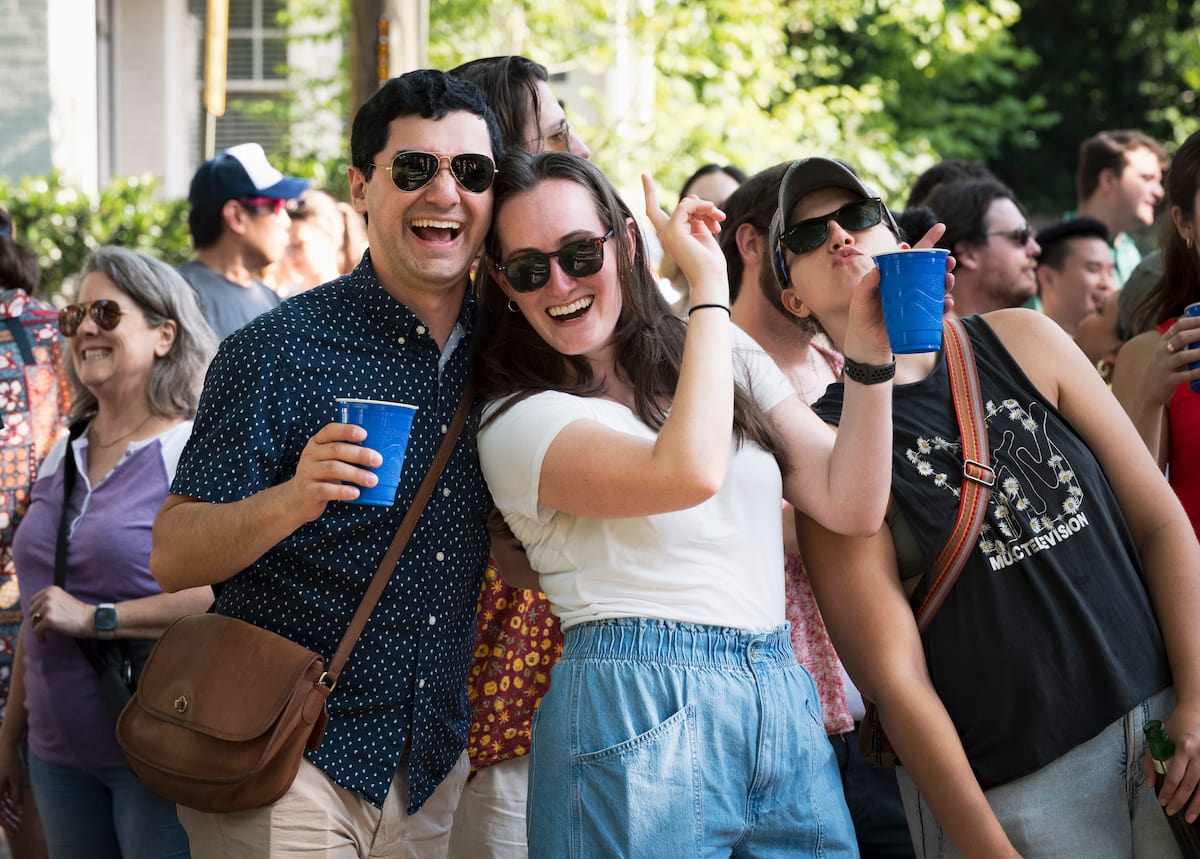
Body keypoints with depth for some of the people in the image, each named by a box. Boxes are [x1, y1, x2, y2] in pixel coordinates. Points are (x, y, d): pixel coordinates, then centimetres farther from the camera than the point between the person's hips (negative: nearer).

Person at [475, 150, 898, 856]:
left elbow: (851, 505, 7)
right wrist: (710, 284, -11)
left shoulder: (735, 361, 14)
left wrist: (870, 348, -3)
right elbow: (689, 472, -21)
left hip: (785, 705, 5)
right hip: (637, 713, -5)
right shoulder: (517, 419, -4)